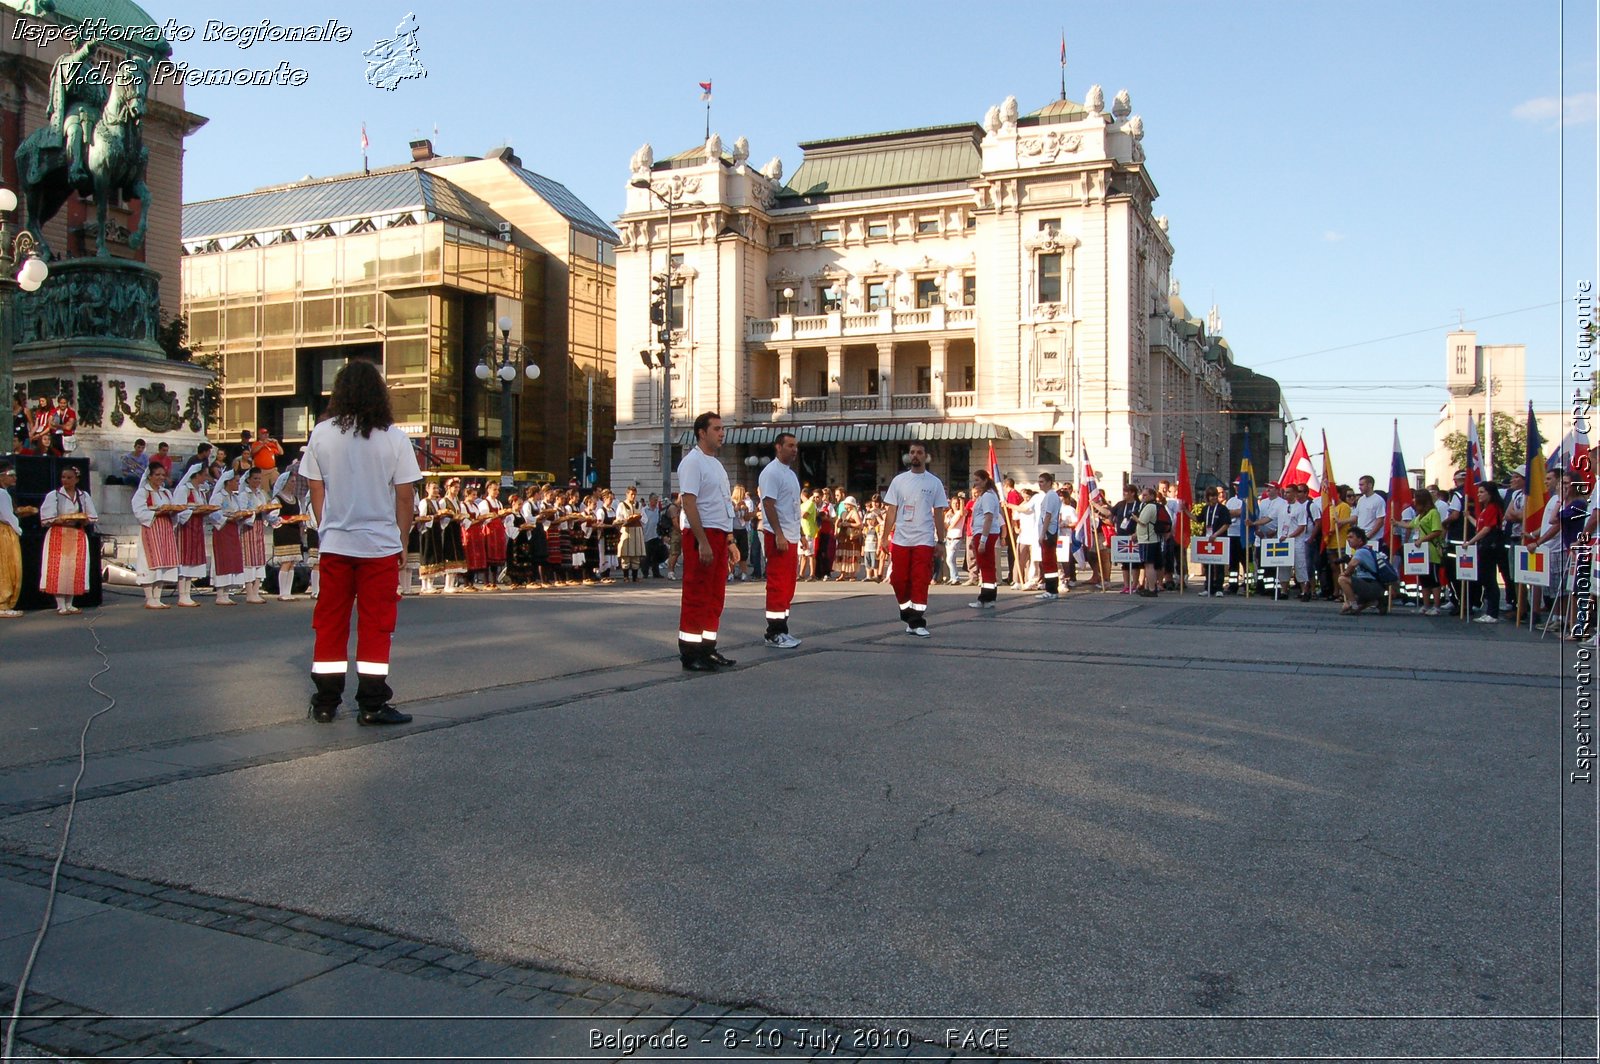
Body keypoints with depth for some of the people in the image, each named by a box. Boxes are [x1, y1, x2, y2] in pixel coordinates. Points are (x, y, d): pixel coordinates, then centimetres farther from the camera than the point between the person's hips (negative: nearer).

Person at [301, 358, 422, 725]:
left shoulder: (322, 434, -1)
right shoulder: (394, 437, -6)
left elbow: (316, 492, 4)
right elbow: (405, 498, -3)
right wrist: (402, 541, 9)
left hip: (335, 544, 2)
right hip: (380, 544, -2)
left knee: (330, 623, 10)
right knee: (376, 626, 4)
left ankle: (325, 703, 17)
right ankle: (371, 705, 6)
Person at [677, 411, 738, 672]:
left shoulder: (716, 464, 18)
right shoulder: (692, 462, -10)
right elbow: (689, 503, -17)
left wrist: (730, 540, 19)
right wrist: (703, 542, -23)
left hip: (719, 536, 9)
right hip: (701, 535, -9)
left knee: (715, 596, 12)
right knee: (696, 596, -5)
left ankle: (707, 649, 19)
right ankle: (690, 655, -1)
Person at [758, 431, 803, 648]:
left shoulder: (790, 473, 18)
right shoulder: (771, 472, -11)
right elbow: (768, 504, -18)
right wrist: (779, 534, -23)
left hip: (791, 537, 10)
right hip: (778, 536, -10)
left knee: (788, 584, 11)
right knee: (778, 584, -7)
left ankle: (781, 629, 17)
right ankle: (774, 633, -3)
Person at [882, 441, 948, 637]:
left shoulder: (934, 483, 3)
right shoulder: (899, 481, 7)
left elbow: (938, 514, 5)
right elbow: (891, 511, 7)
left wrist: (940, 541, 2)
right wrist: (885, 537, 1)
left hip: (924, 540, -2)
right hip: (900, 540, 2)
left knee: (920, 582, -5)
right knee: (898, 580, 3)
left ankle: (918, 622, 0)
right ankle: (909, 616, 21)